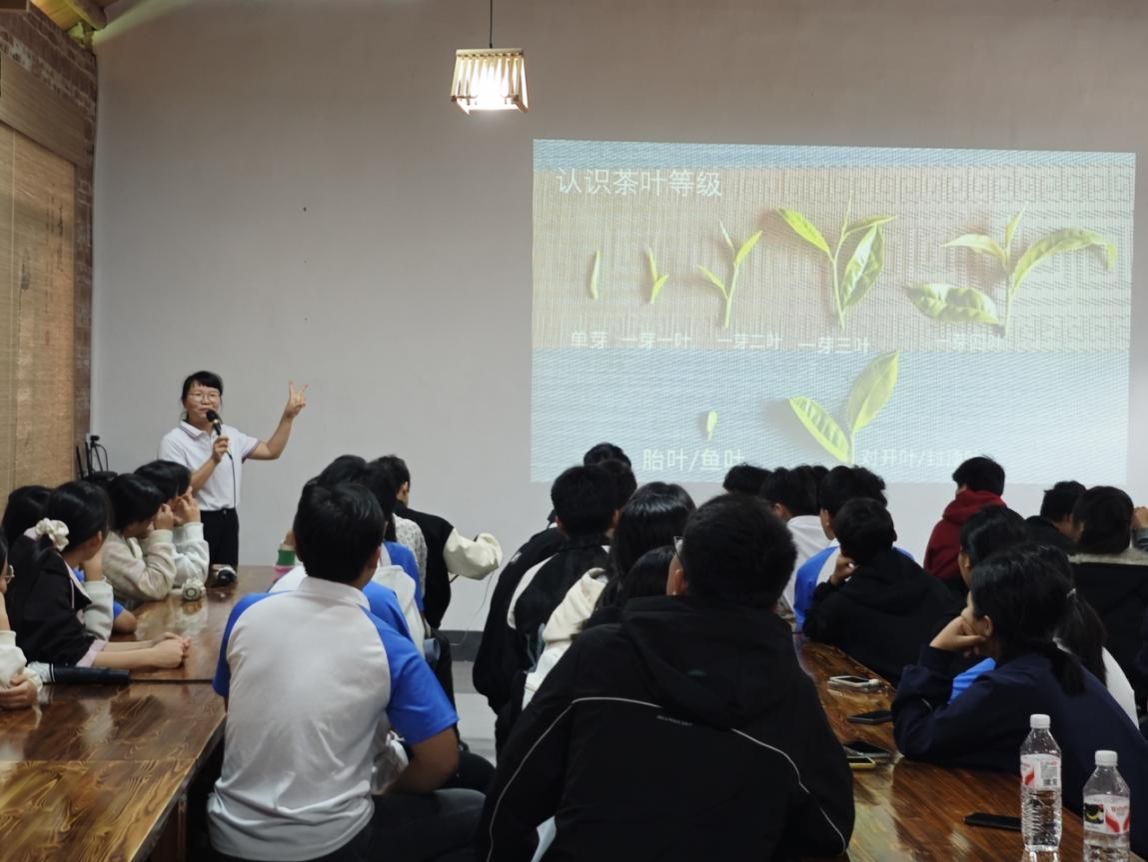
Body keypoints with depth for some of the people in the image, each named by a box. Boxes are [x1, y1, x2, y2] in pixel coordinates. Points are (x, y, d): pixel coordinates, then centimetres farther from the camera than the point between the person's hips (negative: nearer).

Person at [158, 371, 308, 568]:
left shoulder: (230, 434, 10)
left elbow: (271, 451, 15)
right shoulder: (173, 441, -8)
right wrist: (213, 460, -23)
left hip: (228, 521, 6)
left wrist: (288, 416, 7)